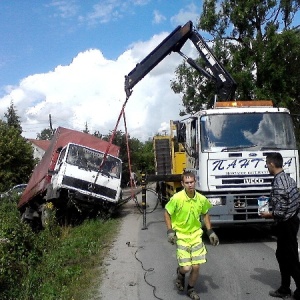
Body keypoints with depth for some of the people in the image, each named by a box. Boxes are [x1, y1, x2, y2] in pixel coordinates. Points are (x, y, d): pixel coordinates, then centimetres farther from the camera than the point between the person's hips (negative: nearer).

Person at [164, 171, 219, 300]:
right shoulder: (177, 198, -19)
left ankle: (191, 289, 31)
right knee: (186, 268, -6)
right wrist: (170, 231, -14)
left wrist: (210, 232, 7)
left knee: (196, 267, 4)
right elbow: (167, 213, -7)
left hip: (196, 234, 3)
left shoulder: (201, 199, -8)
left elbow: (205, 214, 11)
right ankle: (180, 272, 32)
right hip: (181, 236, -3)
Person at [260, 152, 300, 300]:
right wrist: (272, 201, 14)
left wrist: (268, 214, -7)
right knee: (282, 255, 18)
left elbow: (280, 212, -25)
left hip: (285, 224, -10)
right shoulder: (288, 178, 6)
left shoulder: (278, 184, -24)